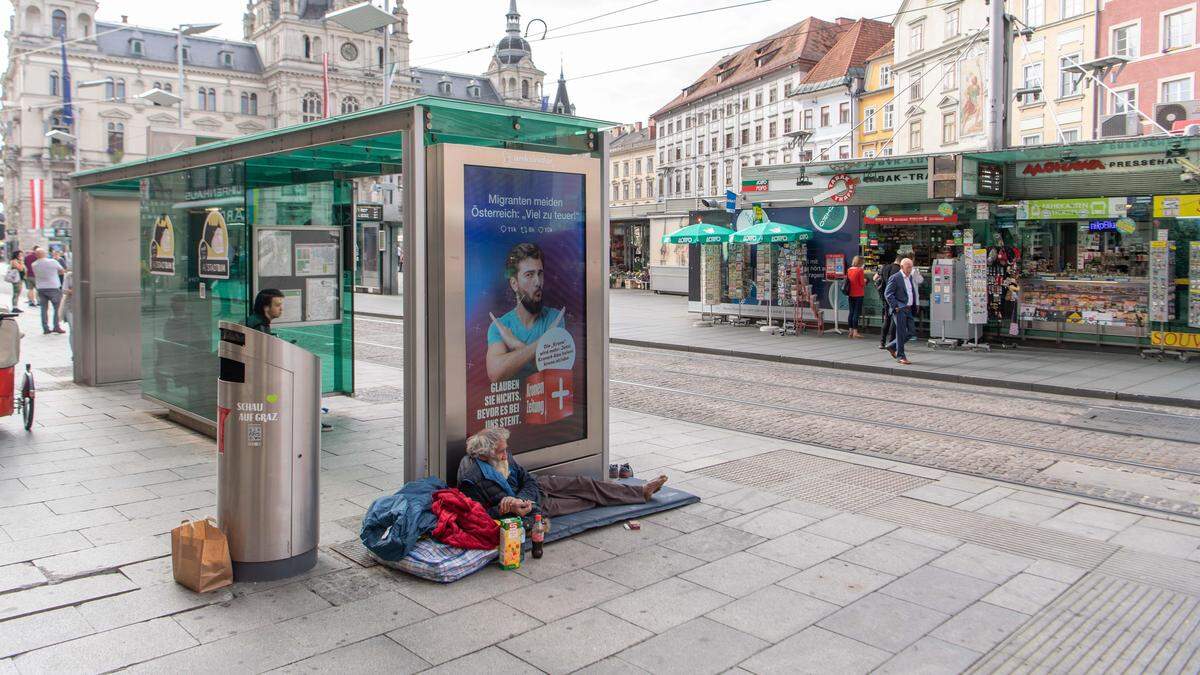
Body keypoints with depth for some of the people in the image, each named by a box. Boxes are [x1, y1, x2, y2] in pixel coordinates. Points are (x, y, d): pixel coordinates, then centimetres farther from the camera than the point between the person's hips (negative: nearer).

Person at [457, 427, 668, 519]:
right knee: (589, 498, 1)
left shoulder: (503, 457, -8)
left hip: (530, 490, 6)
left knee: (583, 484, 3)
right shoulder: (471, 479, -29)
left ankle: (642, 491, 19)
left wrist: (520, 499, -26)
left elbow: (529, 480, -4)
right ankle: (641, 493, 17)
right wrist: (512, 508, -32)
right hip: (533, 505, -6)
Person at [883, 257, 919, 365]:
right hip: (900, 309, -8)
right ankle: (900, 356, 6)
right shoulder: (895, 278, -9)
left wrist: (916, 304, 14)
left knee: (912, 332, 7)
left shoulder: (912, 278, 15)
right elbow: (887, 293, -13)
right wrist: (895, 307, -17)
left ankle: (892, 346, 23)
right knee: (901, 333, -3)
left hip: (909, 309, 8)